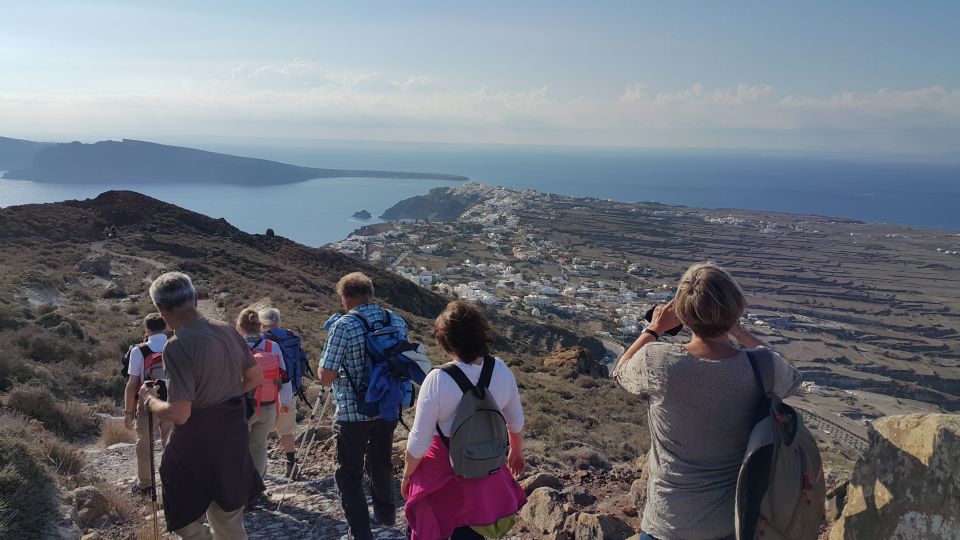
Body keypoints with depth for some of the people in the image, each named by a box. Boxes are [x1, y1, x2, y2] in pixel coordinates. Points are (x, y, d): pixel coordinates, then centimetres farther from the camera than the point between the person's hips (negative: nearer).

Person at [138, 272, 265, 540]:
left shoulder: (178, 347, -23)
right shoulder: (228, 331, -1)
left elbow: (178, 414, -25)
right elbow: (256, 378, 10)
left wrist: (149, 400, -7)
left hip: (196, 446, -7)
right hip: (233, 439, 7)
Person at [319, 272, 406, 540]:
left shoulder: (343, 326, -18)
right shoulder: (397, 321, -1)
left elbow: (325, 377, -15)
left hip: (353, 413, -5)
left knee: (349, 474, 11)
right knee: (380, 463, 26)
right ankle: (385, 513, 44)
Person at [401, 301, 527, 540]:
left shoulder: (437, 380, -26)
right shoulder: (501, 370, -12)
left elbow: (419, 441, -18)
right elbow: (516, 421, 4)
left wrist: (407, 475, 0)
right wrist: (516, 452, 23)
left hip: (442, 469, -4)